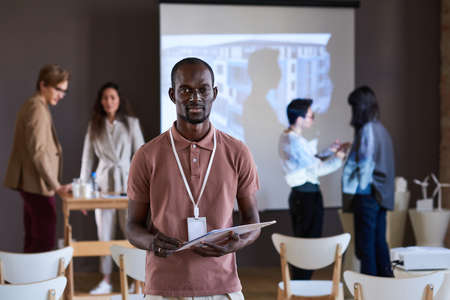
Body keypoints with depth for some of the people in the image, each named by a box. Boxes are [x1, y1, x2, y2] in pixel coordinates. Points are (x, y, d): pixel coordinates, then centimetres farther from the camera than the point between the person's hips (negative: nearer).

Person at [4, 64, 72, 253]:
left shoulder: (31, 106, 18)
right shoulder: (38, 108, -14)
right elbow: (37, 151, -22)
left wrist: (54, 185, 21)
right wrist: (56, 185, -22)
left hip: (30, 185, 10)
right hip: (38, 186, -10)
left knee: (32, 241, 12)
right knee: (44, 242, -11)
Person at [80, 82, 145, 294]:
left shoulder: (131, 123, 3)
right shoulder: (94, 126, 8)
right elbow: (88, 158, 10)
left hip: (127, 182, -2)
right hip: (104, 184, 2)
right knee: (105, 233, 3)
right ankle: (106, 281, 9)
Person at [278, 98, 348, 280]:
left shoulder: (286, 137, 12)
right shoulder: (295, 141, -20)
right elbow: (317, 169, -19)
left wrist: (329, 151, 14)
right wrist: (338, 158, -6)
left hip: (299, 195, 10)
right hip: (308, 196, -10)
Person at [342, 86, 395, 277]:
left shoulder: (367, 130, -14)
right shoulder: (380, 129, 13)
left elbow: (365, 163, -17)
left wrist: (351, 190, -8)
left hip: (367, 195, -9)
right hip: (382, 195, 9)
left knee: (365, 245, -4)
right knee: (379, 242, 13)